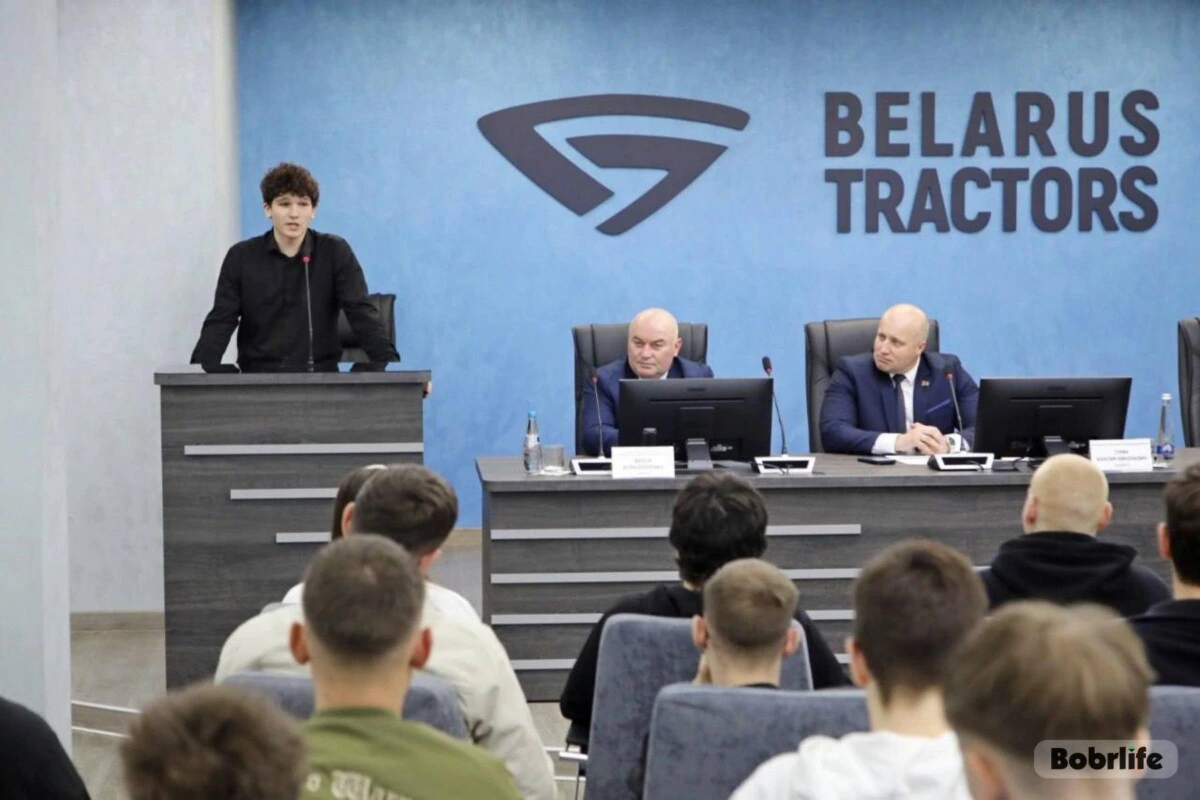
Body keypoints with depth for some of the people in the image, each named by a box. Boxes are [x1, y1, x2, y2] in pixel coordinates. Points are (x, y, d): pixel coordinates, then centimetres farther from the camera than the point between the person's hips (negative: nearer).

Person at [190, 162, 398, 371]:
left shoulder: (335, 252, 1)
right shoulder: (241, 257, 3)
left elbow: (362, 313, -6)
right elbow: (220, 322, -1)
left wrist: (390, 364, -22)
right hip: (257, 378, 2)